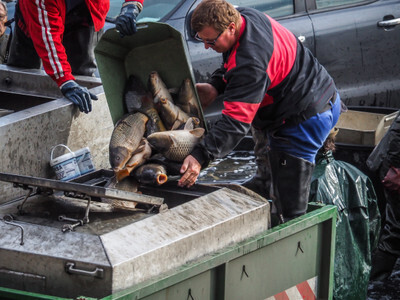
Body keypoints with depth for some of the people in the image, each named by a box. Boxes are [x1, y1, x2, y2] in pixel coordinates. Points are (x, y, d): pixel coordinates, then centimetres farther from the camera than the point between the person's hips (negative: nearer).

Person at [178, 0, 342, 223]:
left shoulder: (251, 63, -33)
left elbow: (236, 121, -36)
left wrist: (200, 157, -41)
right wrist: (215, 86, 1)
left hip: (305, 120, -11)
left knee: (289, 209, -8)